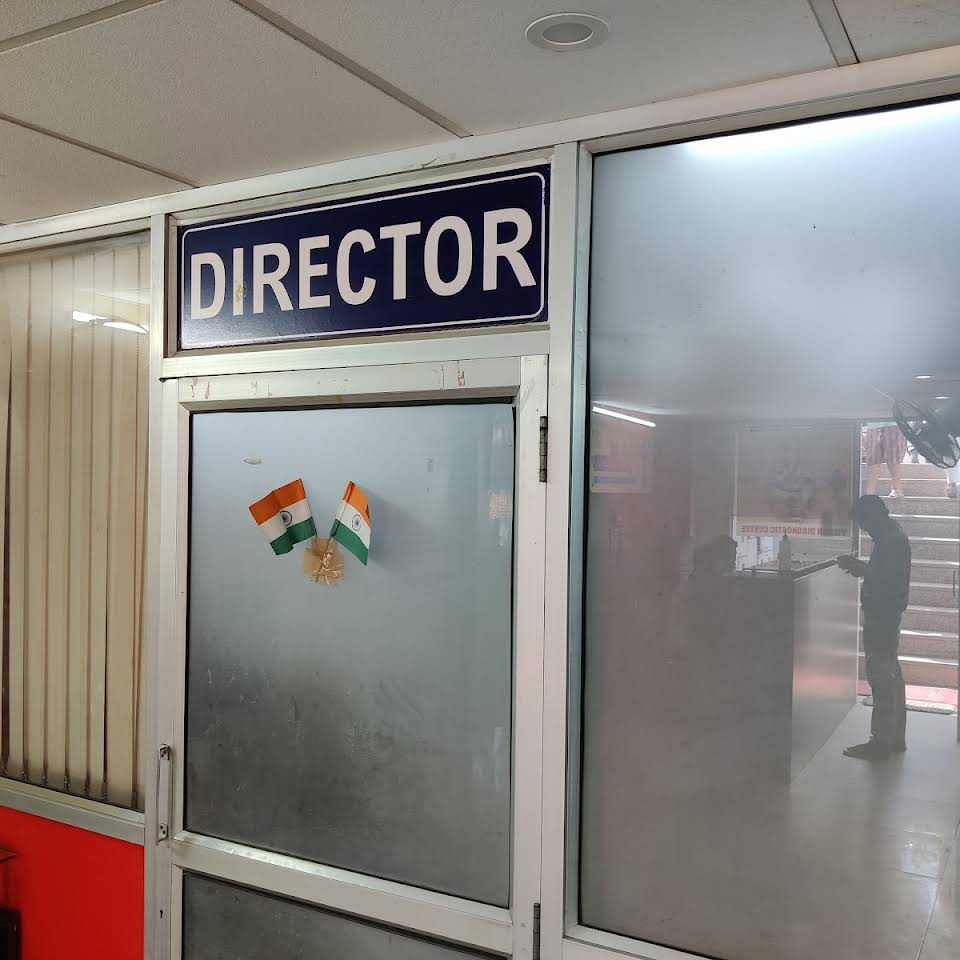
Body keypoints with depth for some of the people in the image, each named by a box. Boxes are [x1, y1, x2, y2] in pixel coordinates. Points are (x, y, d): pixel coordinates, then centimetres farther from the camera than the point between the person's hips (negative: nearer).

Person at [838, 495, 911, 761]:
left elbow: (885, 580, -24)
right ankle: (895, 737, 26)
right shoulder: (893, 537, 14)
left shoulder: (892, 541, -19)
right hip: (886, 614, 11)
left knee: (880, 676, -6)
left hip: (882, 616, -11)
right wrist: (860, 567, 6)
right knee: (891, 674, 16)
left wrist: (858, 568, -13)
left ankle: (881, 742, -1)